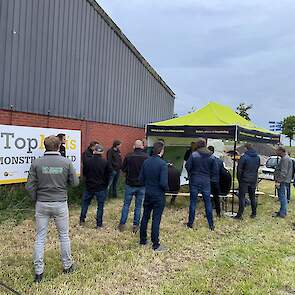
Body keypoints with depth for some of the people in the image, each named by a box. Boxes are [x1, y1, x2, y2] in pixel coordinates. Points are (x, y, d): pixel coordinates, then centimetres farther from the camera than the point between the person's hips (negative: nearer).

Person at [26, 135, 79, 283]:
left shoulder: (36, 163, -9)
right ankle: (67, 265, 28)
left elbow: (30, 186, -7)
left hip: (42, 204, 1)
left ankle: (38, 271, 20)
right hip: (60, 204, 0)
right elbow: (75, 182, -4)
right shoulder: (66, 162, -10)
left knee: (40, 238, 12)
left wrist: (36, 199, 10)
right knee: (64, 236, 15)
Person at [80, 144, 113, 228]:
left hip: (89, 186, 2)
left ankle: (82, 220, 27)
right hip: (101, 187, -2)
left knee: (85, 203, 19)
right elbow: (109, 175, -7)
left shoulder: (88, 161, -9)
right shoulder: (105, 162, -13)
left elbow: (84, 173, 2)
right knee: (100, 206, 8)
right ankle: (99, 224, 13)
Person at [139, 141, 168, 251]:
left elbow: (141, 178, 1)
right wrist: (166, 188, -3)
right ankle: (156, 245, 14)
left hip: (148, 194, 5)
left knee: (145, 217, 17)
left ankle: (142, 240, 30)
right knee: (156, 220, 3)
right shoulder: (162, 164, -19)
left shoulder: (146, 162, -3)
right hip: (158, 196, -5)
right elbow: (163, 183, -23)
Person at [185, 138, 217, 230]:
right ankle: (211, 224, 16)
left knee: (193, 202, 8)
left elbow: (187, 166, -11)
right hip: (206, 182, 2)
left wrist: (190, 174, 7)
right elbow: (215, 171, 0)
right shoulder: (211, 156, -1)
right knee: (208, 203, 10)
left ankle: (190, 223, 15)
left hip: (194, 181, -2)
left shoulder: (194, 154, -10)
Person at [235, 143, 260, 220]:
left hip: (244, 180, -6)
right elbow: (257, 168, 13)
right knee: (252, 197, 15)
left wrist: (239, 179, -1)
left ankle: (240, 214, -2)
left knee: (242, 197, -2)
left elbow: (239, 169, -11)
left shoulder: (244, 157, -15)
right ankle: (254, 213, 21)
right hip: (253, 180, 6)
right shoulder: (257, 157, 5)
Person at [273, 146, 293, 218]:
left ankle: (282, 213, -1)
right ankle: (282, 211, 23)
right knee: (282, 197, 15)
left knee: (282, 197, -5)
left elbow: (283, 172, -23)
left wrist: (278, 181, -22)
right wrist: (278, 180, 22)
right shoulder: (285, 158, 17)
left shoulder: (285, 159, -17)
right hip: (283, 181, 11)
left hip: (283, 182, -11)